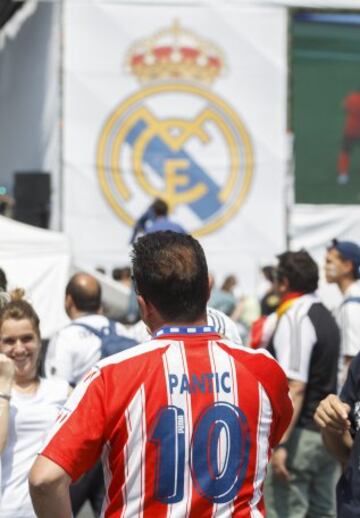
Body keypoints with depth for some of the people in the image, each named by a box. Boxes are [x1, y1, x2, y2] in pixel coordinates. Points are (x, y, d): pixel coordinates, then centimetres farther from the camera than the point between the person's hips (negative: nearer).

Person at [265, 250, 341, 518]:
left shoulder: (294, 318, -14)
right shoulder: (326, 315, 14)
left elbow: (295, 387, -21)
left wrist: (281, 443, -22)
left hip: (301, 433, -9)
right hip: (328, 432, 9)